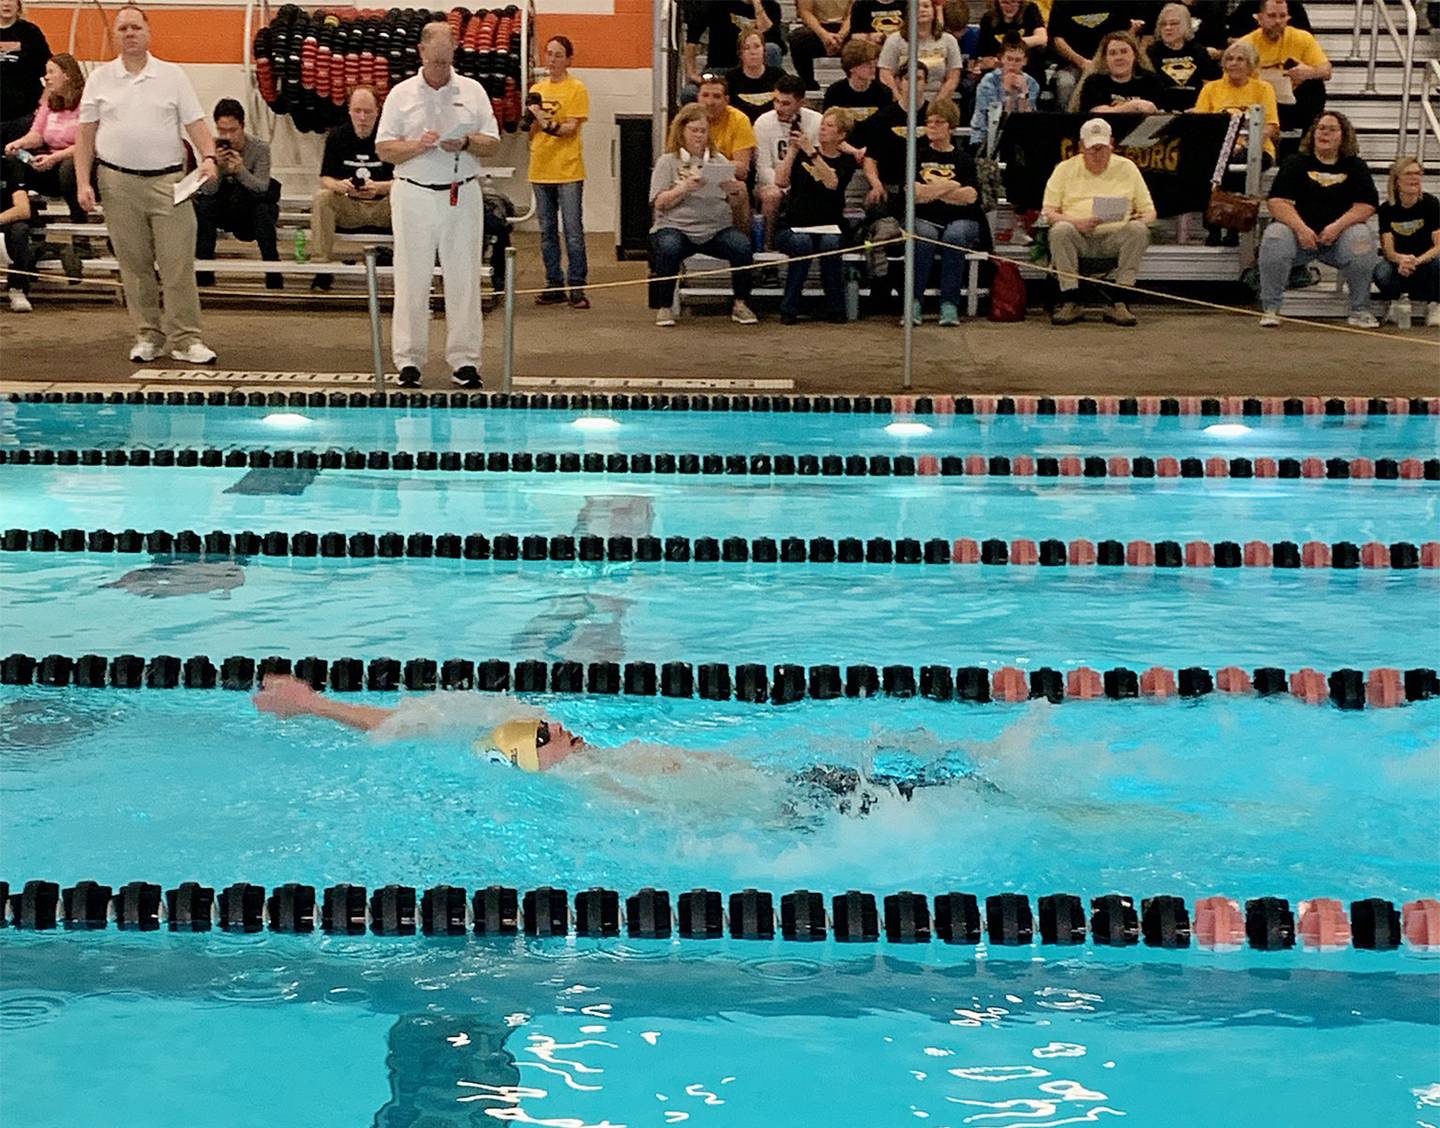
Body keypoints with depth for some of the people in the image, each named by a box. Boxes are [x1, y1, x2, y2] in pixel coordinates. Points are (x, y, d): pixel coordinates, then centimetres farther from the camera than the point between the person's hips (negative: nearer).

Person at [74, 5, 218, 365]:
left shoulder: (172, 76, 6)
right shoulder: (100, 78, 8)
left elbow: (195, 123, 3)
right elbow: (85, 134, 8)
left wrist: (208, 157, -16)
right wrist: (83, 183, 0)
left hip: (168, 180, -1)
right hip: (118, 183, 1)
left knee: (178, 264, -5)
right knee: (135, 265, 6)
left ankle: (185, 339, 0)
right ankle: (148, 335, 15)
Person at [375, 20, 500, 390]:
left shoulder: (473, 91, 7)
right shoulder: (401, 94, 4)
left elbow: (492, 143, 6)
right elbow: (384, 150, 1)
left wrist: (466, 143, -14)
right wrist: (418, 145, -16)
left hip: (462, 195, 1)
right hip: (414, 195, -1)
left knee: (463, 278, 1)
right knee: (412, 279, 1)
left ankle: (464, 359, 7)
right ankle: (409, 359, 6)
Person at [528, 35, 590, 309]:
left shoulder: (576, 89, -3)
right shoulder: (537, 89, 13)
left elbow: (572, 127, -11)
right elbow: (532, 131, 16)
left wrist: (548, 125, -28)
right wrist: (532, 120, -5)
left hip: (568, 171, -6)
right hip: (541, 170, 6)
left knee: (573, 232, -4)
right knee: (547, 232, 9)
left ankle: (577, 287, -1)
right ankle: (554, 285, 16)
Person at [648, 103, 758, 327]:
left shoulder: (719, 160, 17)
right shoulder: (668, 161, 8)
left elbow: (735, 204, 13)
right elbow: (659, 203, -2)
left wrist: (736, 193, -11)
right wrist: (683, 188, -18)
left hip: (717, 228, 2)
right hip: (676, 227, -2)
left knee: (742, 246, -27)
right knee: (668, 249, -35)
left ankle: (741, 305, -12)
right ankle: (664, 307, -18)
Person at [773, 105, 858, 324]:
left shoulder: (846, 160, 9)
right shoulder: (801, 153, 12)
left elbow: (832, 183, -14)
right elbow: (781, 182, -3)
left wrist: (810, 152, -19)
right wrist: (792, 150, -7)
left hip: (829, 228, 0)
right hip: (794, 228, 0)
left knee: (830, 243, -34)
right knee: (802, 243, -34)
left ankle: (835, 310, -20)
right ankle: (789, 310, -26)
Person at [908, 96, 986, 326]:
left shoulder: (962, 158, 13)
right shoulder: (918, 155, 16)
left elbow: (971, 196, -4)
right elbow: (913, 192, 0)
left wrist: (931, 190, -6)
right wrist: (949, 188, -7)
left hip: (960, 220, 0)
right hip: (925, 219, 0)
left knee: (954, 236, -34)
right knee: (924, 236, -34)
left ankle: (950, 305, -33)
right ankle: (913, 302, -34)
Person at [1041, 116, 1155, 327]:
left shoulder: (1127, 168, 16)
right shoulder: (1065, 169, 12)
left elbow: (1149, 210, 15)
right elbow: (1048, 212, 3)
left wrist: (1142, 219, -11)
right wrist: (1076, 222, -17)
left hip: (1114, 237, 1)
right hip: (1078, 238, -1)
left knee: (1138, 230, -30)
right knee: (1060, 230, -34)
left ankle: (1119, 303, -29)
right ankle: (1070, 302, -30)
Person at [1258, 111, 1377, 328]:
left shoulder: (1355, 166, 12)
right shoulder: (1295, 163, 9)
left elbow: (1366, 206, 0)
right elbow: (1277, 202, -5)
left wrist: (1337, 226, -17)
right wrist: (1301, 228, -21)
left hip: (1338, 236, 1)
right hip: (1299, 231, -1)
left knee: (1361, 238, -30)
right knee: (1274, 237, -32)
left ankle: (1360, 311, -15)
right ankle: (1270, 309, -22)